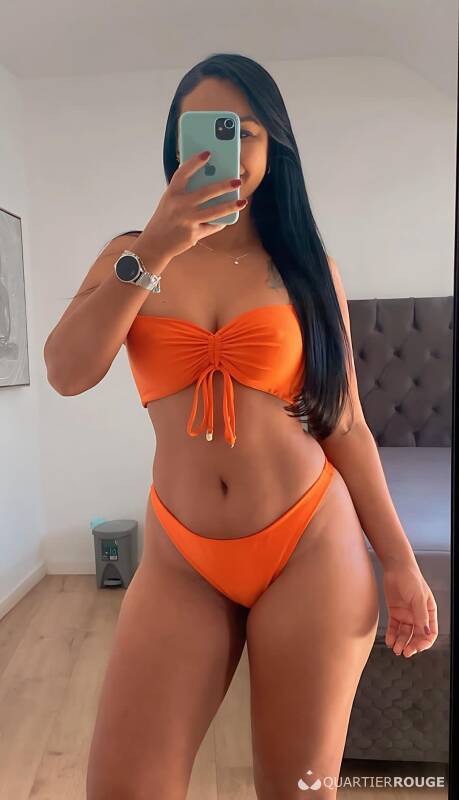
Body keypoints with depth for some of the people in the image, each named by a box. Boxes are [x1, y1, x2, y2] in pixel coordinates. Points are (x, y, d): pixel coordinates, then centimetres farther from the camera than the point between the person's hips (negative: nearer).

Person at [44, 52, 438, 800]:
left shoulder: (307, 266, 3)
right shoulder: (131, 254, 6)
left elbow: (344, 425, 2)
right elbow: (66, 372, -10)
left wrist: (399, 561, 2)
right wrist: (153, 252, -17)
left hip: (311, 547, 0)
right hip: (181, 559, 1)